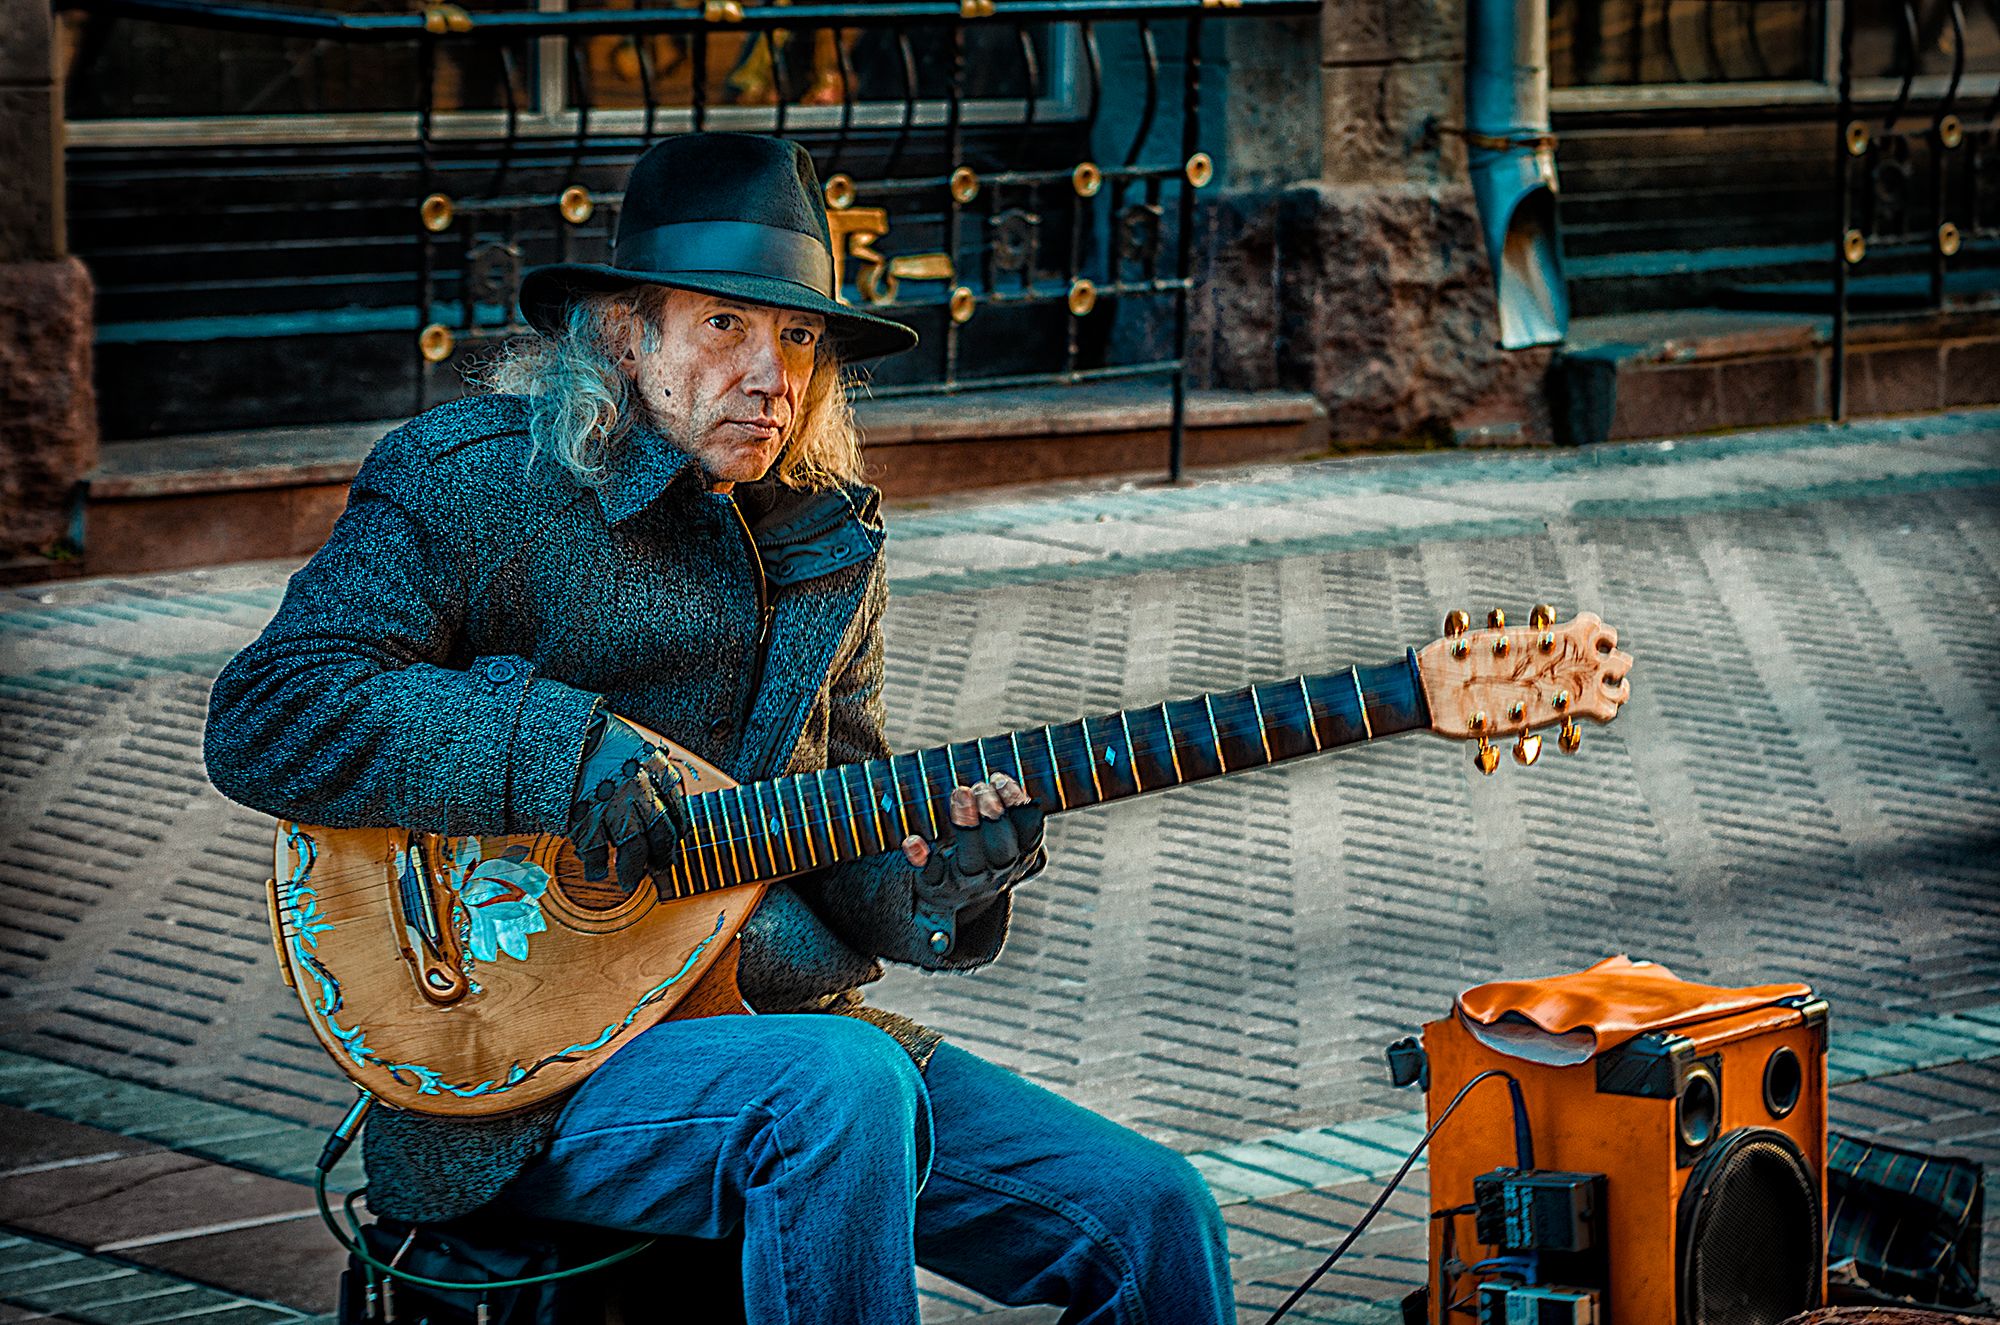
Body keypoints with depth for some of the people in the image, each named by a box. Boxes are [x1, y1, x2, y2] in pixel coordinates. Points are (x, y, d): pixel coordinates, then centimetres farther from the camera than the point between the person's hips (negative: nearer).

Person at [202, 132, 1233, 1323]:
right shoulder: (468, 481, -6)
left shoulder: (831, 537, 13)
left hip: (786, 1021, 6)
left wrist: (937, 880, -8)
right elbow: (263, 721, -16)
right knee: (839, 1086, -36)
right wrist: (566, 751, -24)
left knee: (1152, 1213, -8)